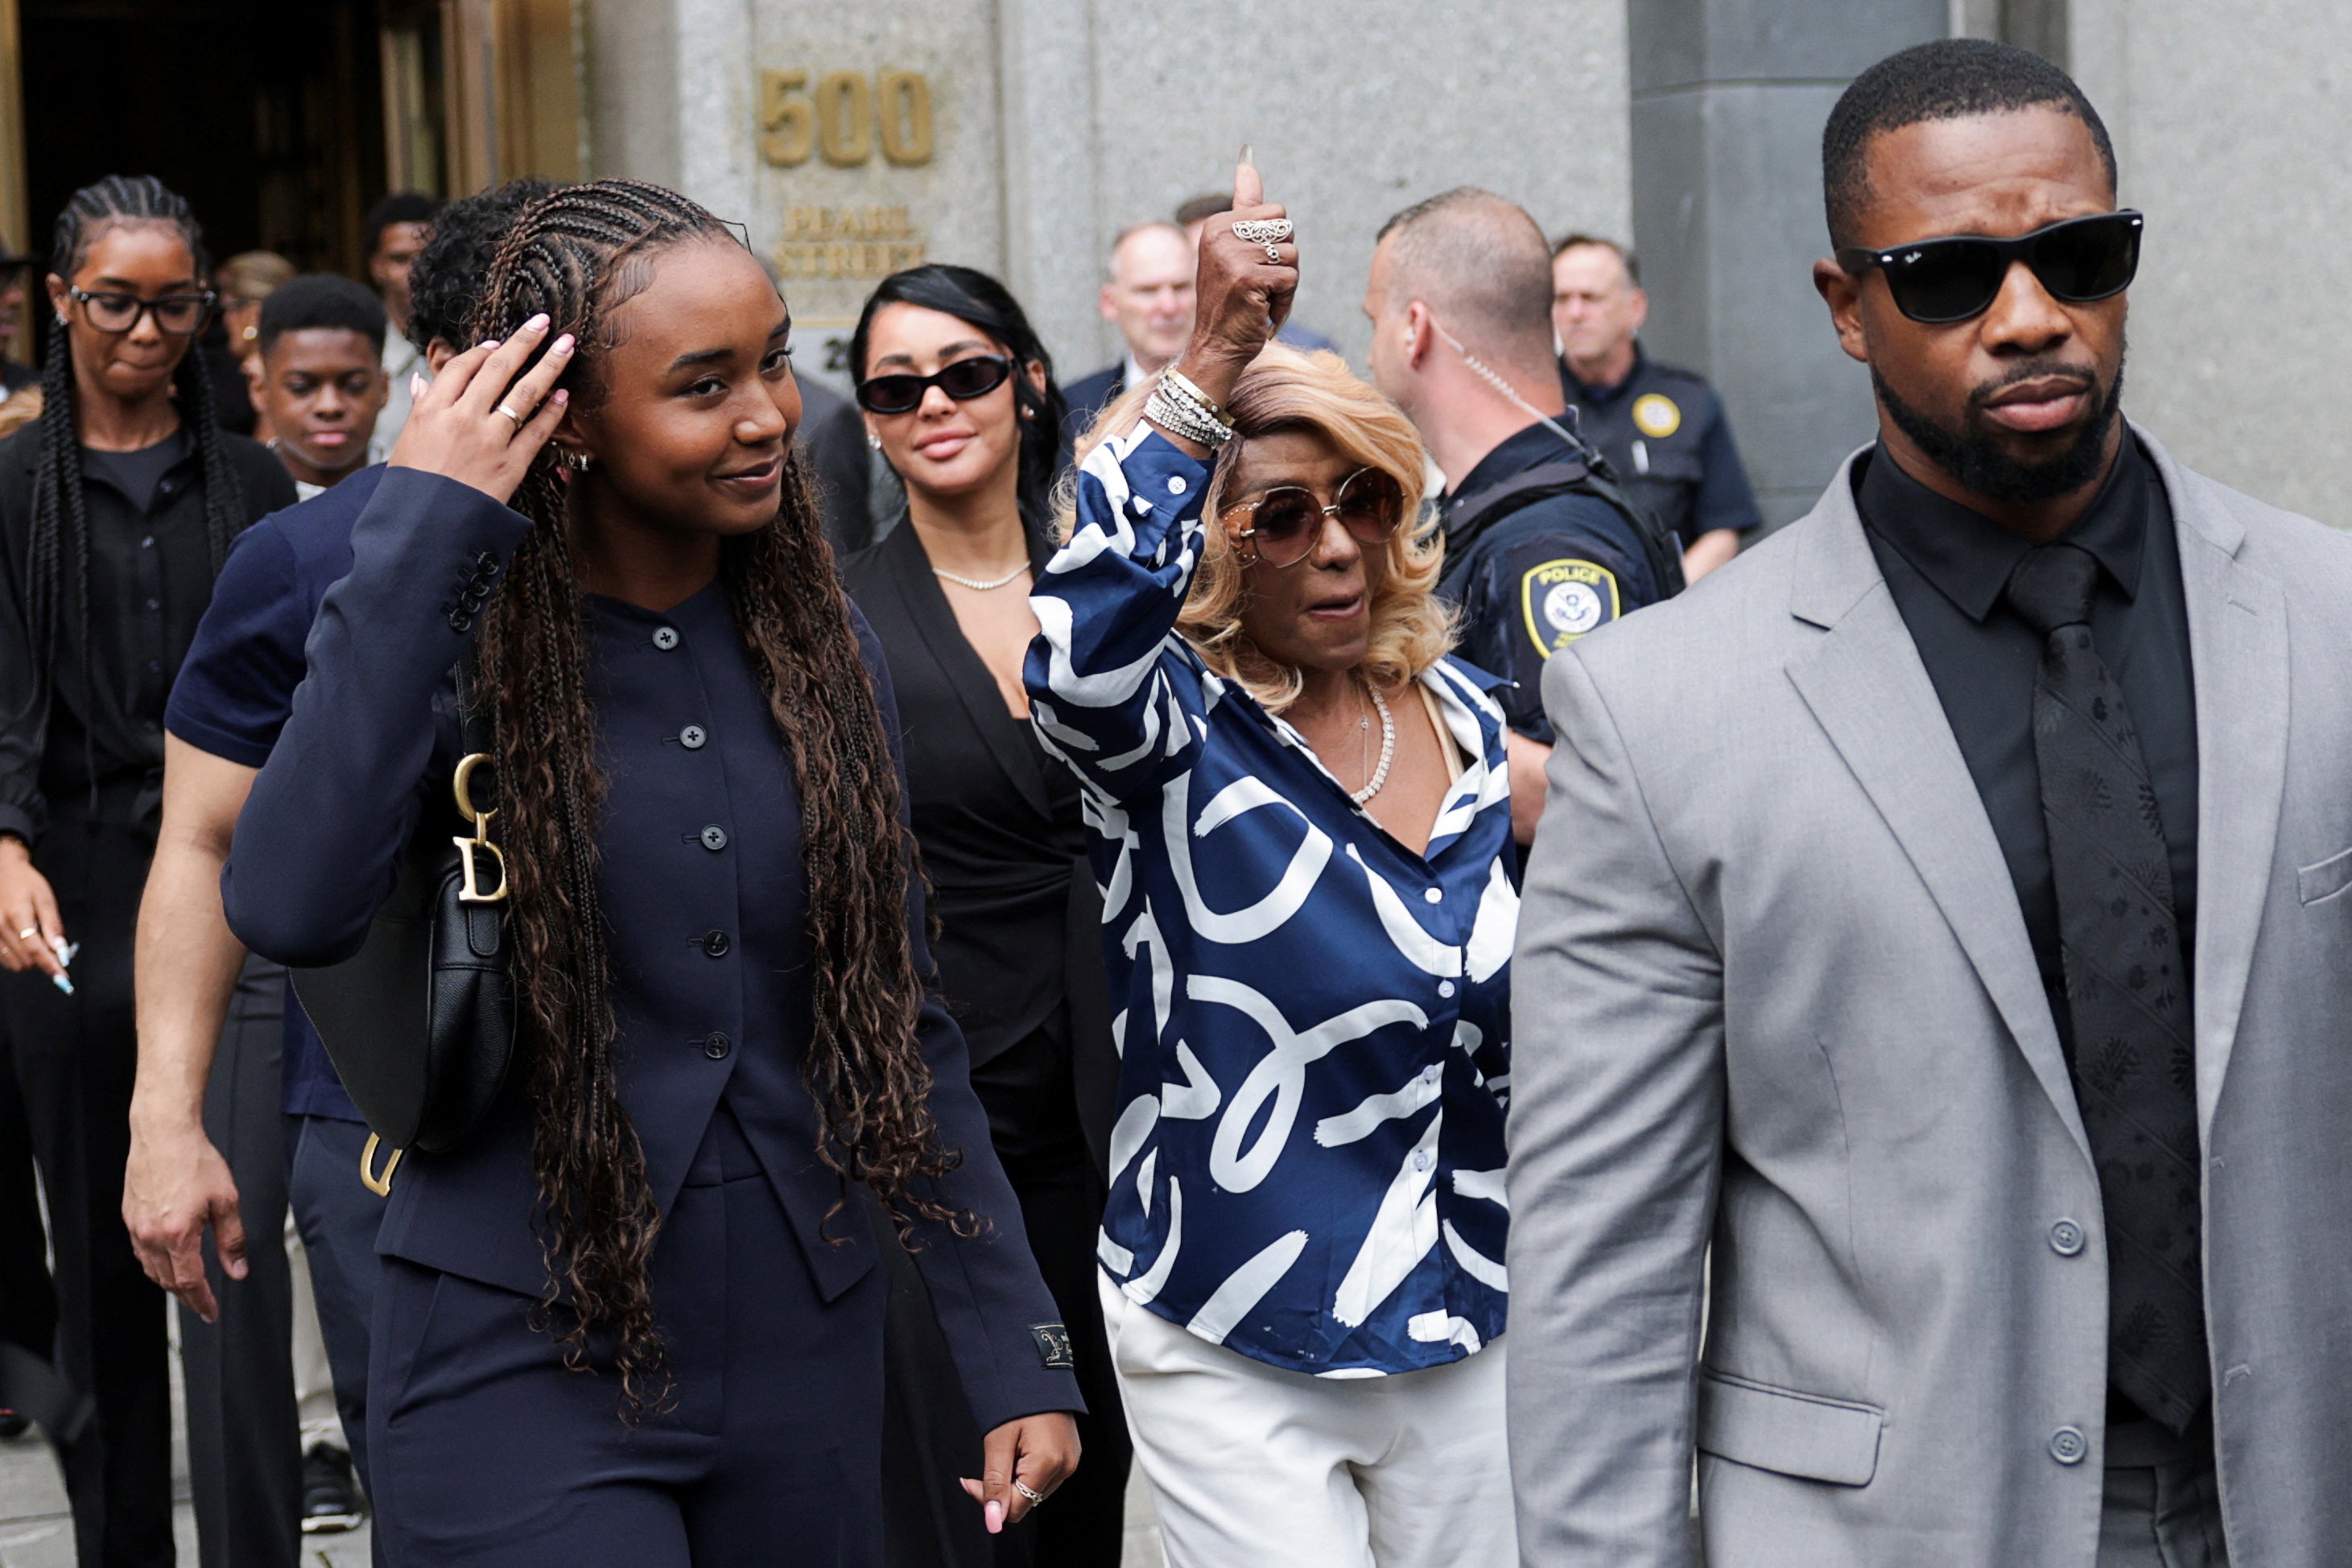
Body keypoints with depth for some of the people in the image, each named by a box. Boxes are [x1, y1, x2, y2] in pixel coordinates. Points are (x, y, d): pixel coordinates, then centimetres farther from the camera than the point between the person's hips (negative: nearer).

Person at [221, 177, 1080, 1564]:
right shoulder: (450, 639, -9)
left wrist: (1019, 1356, 6)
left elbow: (903, 1029, 9)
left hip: (805, 1350, 4)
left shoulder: (822, 654, 4)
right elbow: (291, 907, -28)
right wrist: (423, 527, -24)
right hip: (524, 1362, -4)